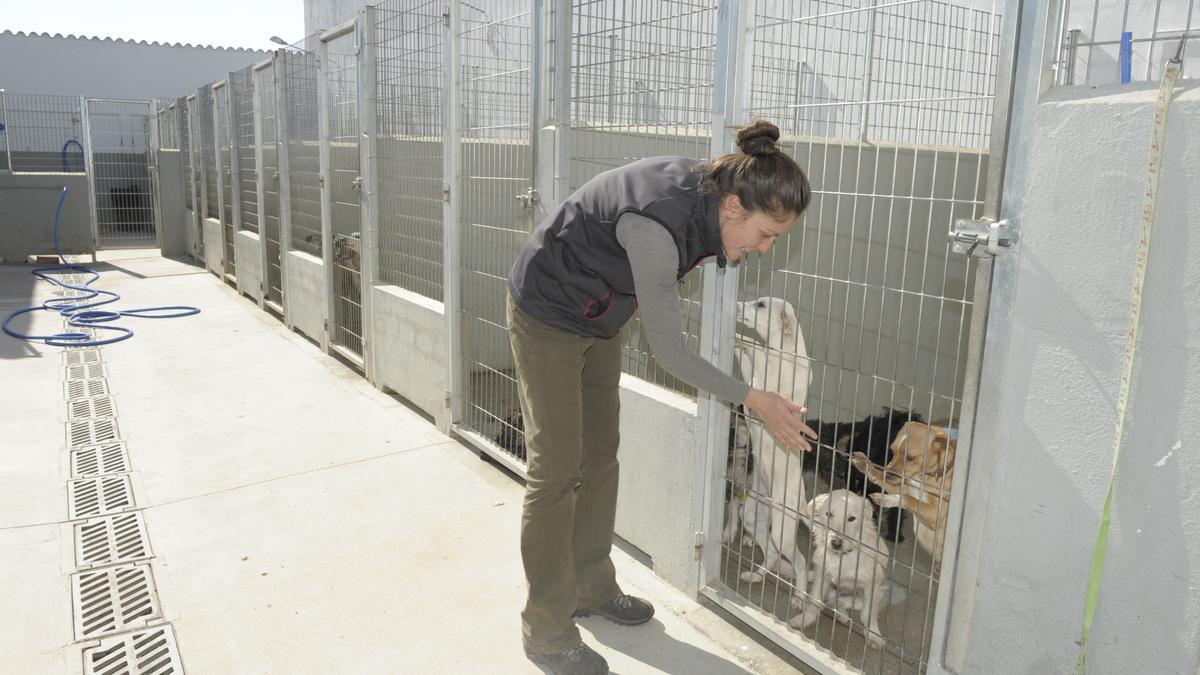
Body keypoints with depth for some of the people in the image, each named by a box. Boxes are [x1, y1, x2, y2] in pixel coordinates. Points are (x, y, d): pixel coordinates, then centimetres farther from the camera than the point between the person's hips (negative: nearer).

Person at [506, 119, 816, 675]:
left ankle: (591, 588, 31)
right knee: (557, 470, -5)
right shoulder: (655, 225, -37)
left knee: (600, 458, 14)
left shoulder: (706, 196, -13)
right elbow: (668, 351, -28)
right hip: (547, 317, -8)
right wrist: (753, 399, -24)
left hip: (598, 321, 9)